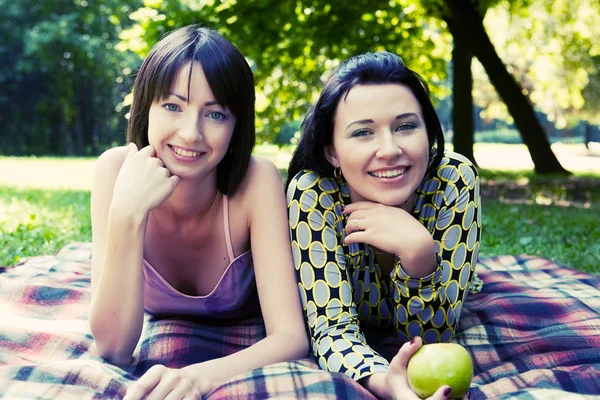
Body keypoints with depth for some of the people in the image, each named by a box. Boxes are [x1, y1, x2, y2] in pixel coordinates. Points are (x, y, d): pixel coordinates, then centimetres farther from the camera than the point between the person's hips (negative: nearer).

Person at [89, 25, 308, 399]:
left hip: (243, 351, -1)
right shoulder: (116, 169, -25)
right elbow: (114, 346, -29)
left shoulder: (257, 180, -27)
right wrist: (128, 214, -42)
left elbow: (292, 337, -31)